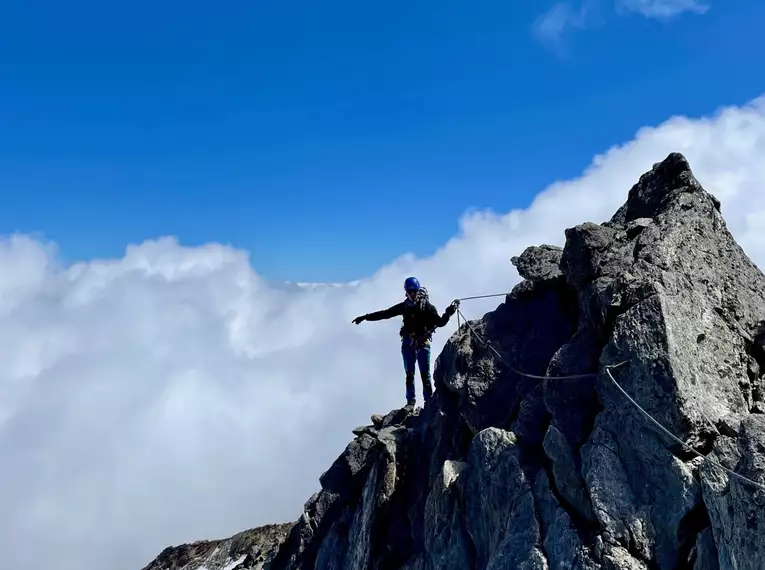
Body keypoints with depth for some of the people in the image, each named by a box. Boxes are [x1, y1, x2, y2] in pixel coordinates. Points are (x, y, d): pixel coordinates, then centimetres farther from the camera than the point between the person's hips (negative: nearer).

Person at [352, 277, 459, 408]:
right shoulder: (404, 306, 5)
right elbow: (385, 313, 9)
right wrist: (365, 317, 8)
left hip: (423, 343, -3)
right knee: (409, 374, 6)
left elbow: (440, 322, -5)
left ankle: (429, 401, -1)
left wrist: (449, 312, -22)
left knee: (425, 374, -5)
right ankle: (411, 400, 12)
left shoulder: (427, 306, -3)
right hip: (408, 343, 3)